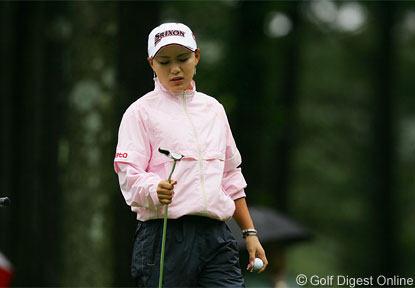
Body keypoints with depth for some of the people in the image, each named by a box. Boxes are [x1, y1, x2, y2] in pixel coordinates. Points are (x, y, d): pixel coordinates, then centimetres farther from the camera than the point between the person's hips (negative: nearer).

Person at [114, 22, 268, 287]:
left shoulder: (213, 109, 19)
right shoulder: (141, 111, 3)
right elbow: (128, 174, -8)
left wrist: (250, 232, 19)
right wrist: (156, 190, -30)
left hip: (216, 237, 4)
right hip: (165, 235, -4)